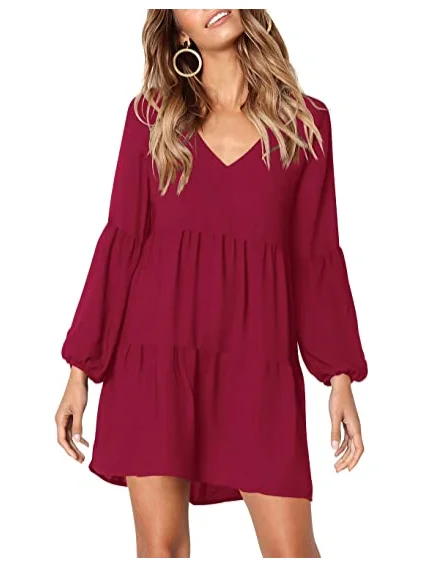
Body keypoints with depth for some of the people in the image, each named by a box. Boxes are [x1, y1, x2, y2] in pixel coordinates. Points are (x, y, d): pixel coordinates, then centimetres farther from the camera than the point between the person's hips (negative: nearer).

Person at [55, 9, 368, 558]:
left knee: (292, 550, -2)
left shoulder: (307, 120, 9)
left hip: (257, 359, 0)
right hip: (157, 353, 0)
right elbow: (121, 241, 6)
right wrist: (81, 369, 2)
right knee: (160, 544, 0)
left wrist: (340, 377, 1)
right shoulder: (152, 115, 8)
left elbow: (317, 255, 7)